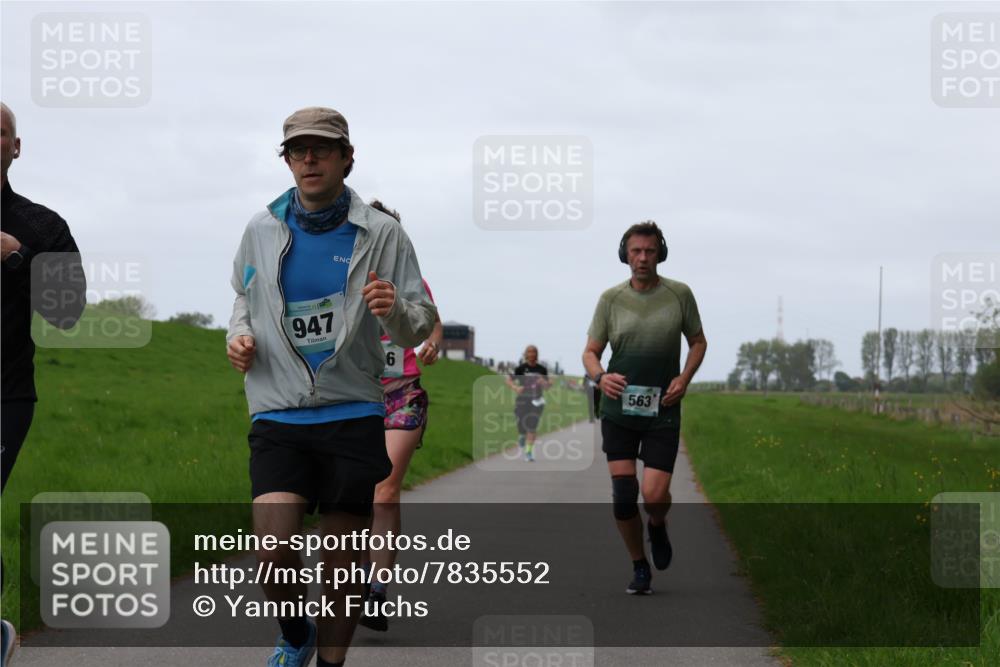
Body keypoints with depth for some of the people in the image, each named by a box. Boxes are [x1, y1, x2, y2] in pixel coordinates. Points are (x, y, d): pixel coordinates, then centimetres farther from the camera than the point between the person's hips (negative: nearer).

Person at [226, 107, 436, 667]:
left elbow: (420, 327, 1)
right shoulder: (262, 231, 6)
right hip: (279, 415, 1)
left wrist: (396, 311, -22)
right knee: (274, 553, -13)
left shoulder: (381, 233, -1)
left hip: (353, 415, -1)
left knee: (344, 564, 3)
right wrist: (239, 335, 3)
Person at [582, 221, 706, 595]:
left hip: (663, 412, -1)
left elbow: (698, 341, 13)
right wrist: (600, 377, -18)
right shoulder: (611, 298, 1)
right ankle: (639, 568, 15)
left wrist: (684, 378, -5)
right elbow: (591, 351, 5)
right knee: (623, 495, -4)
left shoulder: (679, 294, 1)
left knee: (655, 496, -12)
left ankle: (658, 528, 25)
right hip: (619, 411, 1)